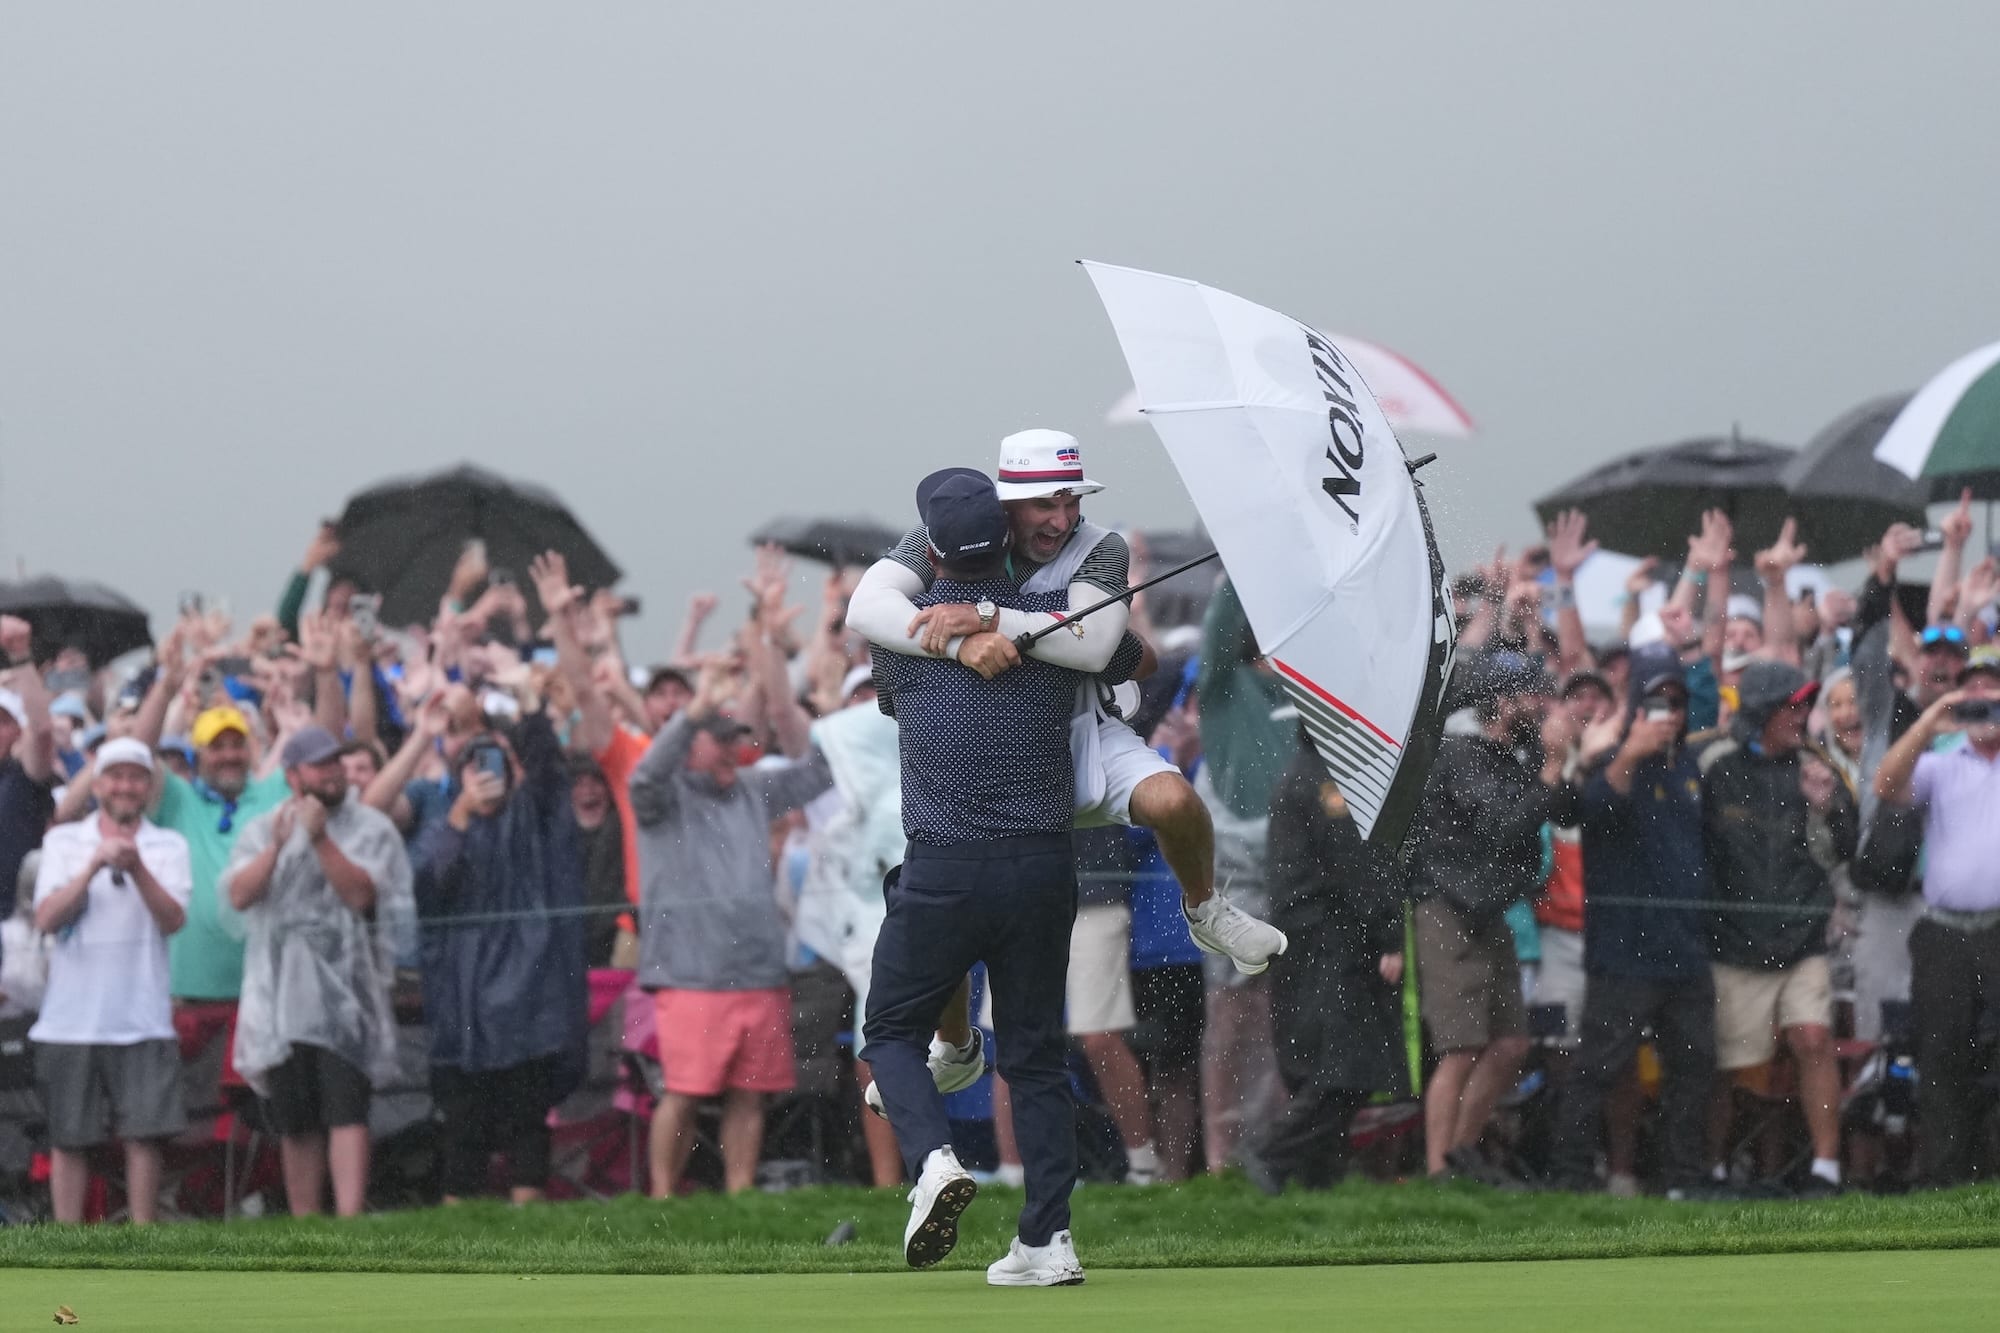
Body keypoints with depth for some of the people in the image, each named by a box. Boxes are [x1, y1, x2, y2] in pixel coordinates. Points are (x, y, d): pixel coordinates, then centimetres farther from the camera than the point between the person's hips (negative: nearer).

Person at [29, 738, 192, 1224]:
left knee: (144, 1134, -5)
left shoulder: (168, 847, 6)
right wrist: (94, 867, -17)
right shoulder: (64, 841, 6)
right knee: (68, 1139, 3)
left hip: (142, 1016, 0)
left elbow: (173, 919, -7)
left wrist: (136, 868, -22)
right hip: (71, 1015, 0)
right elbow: (47, 919, -5)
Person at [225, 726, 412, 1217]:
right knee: (296, 1123, 6)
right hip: (281, 999, 3)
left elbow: (361, 893, -9)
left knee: (346, 1113, -14)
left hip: (346, 996, -3)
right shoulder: (262, 830, 13)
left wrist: (320, 840, -15)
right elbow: (240, 894, -2)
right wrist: (278, 844, -13)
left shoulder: (371, 828, 5)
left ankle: (349, 1223, -22)